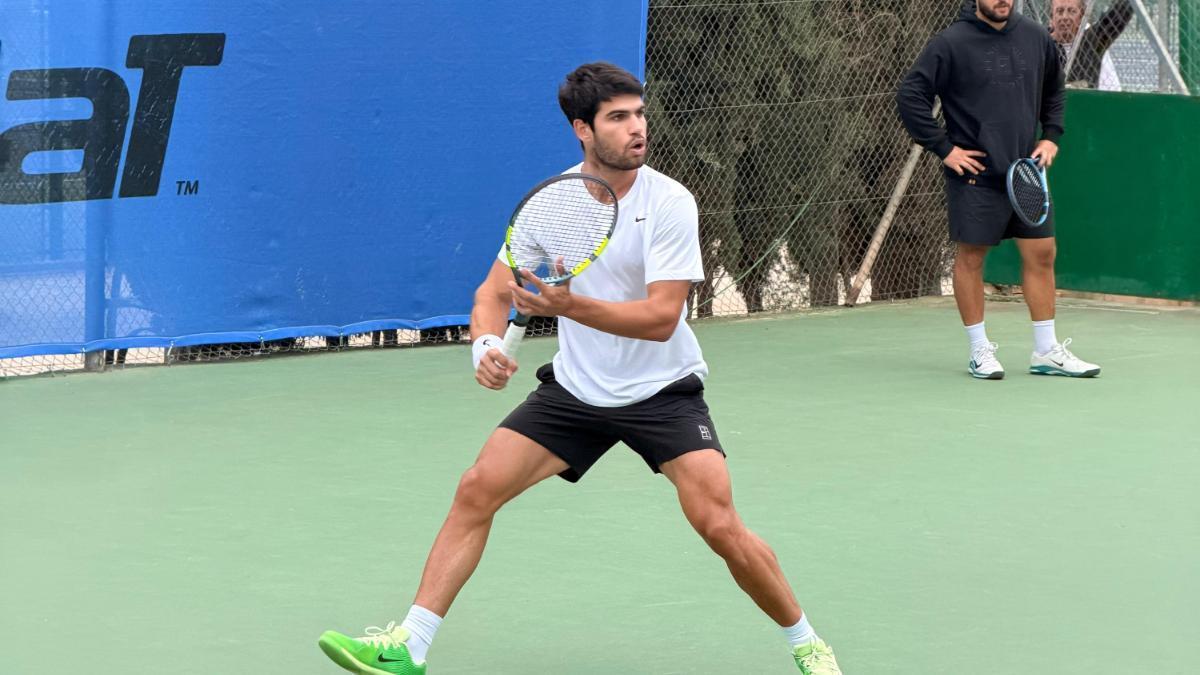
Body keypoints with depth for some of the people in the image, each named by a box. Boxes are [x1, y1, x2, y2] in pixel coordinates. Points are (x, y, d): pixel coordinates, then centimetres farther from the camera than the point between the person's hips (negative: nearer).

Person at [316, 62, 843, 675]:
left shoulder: (669, 203, -17)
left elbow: (662, 318, -24)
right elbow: (494, 291, 1)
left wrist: (568, 305, -36)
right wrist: (486, 346, -22)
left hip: (663, 393, -4)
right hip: (573, 389, 4)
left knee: (720, 526, -17)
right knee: (477, 489, -7)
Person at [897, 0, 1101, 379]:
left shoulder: (1035, 37, 5)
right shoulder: (951, 44, -10)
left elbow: (1054, 90, 23)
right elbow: (909, 97, -10)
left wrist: (1050, 136, 11)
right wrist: (943, 149, -11)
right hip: (975, 176, -5)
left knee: (1041, 254, 5)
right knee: (970, 257, 4)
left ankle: (1046, 352, 14)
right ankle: (980, 351, 15)